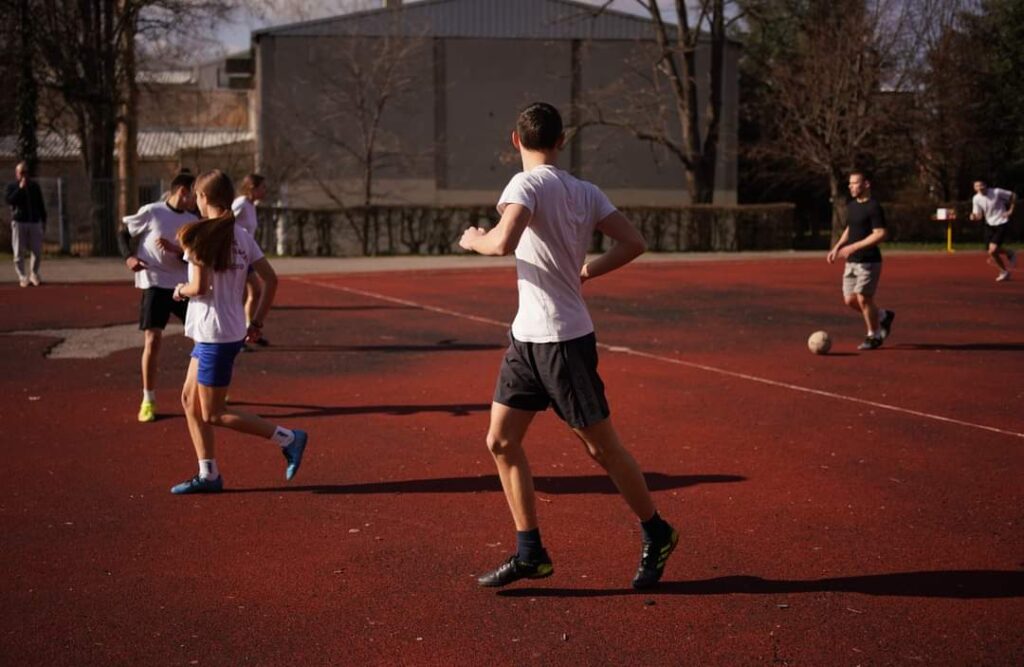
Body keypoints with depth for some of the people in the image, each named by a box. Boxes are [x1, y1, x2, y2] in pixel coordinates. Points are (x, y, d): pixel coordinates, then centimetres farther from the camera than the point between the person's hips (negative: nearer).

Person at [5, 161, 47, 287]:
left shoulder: (35, 186, 14)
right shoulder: (11, 186, 4)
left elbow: (41, 204, 16)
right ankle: (22, 277, 3)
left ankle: (33, 275, 15)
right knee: (19, 252, -3)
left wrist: (44, 221, 11)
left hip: (35, 222, 3)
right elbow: (9, 200, -14)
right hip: (19, 222, -3)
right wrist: (20, 188, -17)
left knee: (38, 251, -1)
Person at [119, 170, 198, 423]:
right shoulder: (151, 212, -8)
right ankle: (148, 400, 1)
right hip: (154, 284, -5)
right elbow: (123, 231, 2)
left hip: (183, 285, 5)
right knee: (153, 340, -11)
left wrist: (175, 250, -19)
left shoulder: (193, 221, 5)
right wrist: (129, 257, -14)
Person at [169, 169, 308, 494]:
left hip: (215, 335, -8)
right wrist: (257, 322, 13)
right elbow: (271, 279, 7)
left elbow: (199, 287, -21)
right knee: (190, 399, 17)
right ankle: (208, 475, 19)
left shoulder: (201, 234, -14)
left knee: (213, 414, 2)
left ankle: (288, 438, 2)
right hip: (232, 331, 8)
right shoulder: (242, 236, 8)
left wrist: (181, 290, 1)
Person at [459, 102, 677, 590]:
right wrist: (587, 271, 12)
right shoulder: (585, 192, 7)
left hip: (563, 339, -8)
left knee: (602, 448, 4)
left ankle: (657, 536, 20)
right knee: (501, 441, 7)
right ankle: (530, 553, 12)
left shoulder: (527, 183, -15)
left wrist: (474, 240, -10)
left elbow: (503, 242, -31)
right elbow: (633, 243, 1)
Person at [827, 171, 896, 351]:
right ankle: (883, 316, 29)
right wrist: (837, 248, 13)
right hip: (851, 262, 8)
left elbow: (881, 234, -22)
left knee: (863, 299, -6)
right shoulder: (852, 206, 11)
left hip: (868, 262, -8)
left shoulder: (874, 207, -15)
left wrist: (854, 247, -24)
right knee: (850, 300, 7)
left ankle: (874, 336, 13)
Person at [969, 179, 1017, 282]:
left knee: (992, 250, -18)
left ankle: (1009, 253, 12)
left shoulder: (997, 192, -17)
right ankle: (1004, 272, 26)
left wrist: (1010, 210, -8)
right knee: (990, 252, 3)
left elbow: (1013, 196, -2)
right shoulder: (976, 199, -5)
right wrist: (974, 217, -23)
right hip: (989, 225, 5)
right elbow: (979, 216, 0)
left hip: (1001, 224, -5)